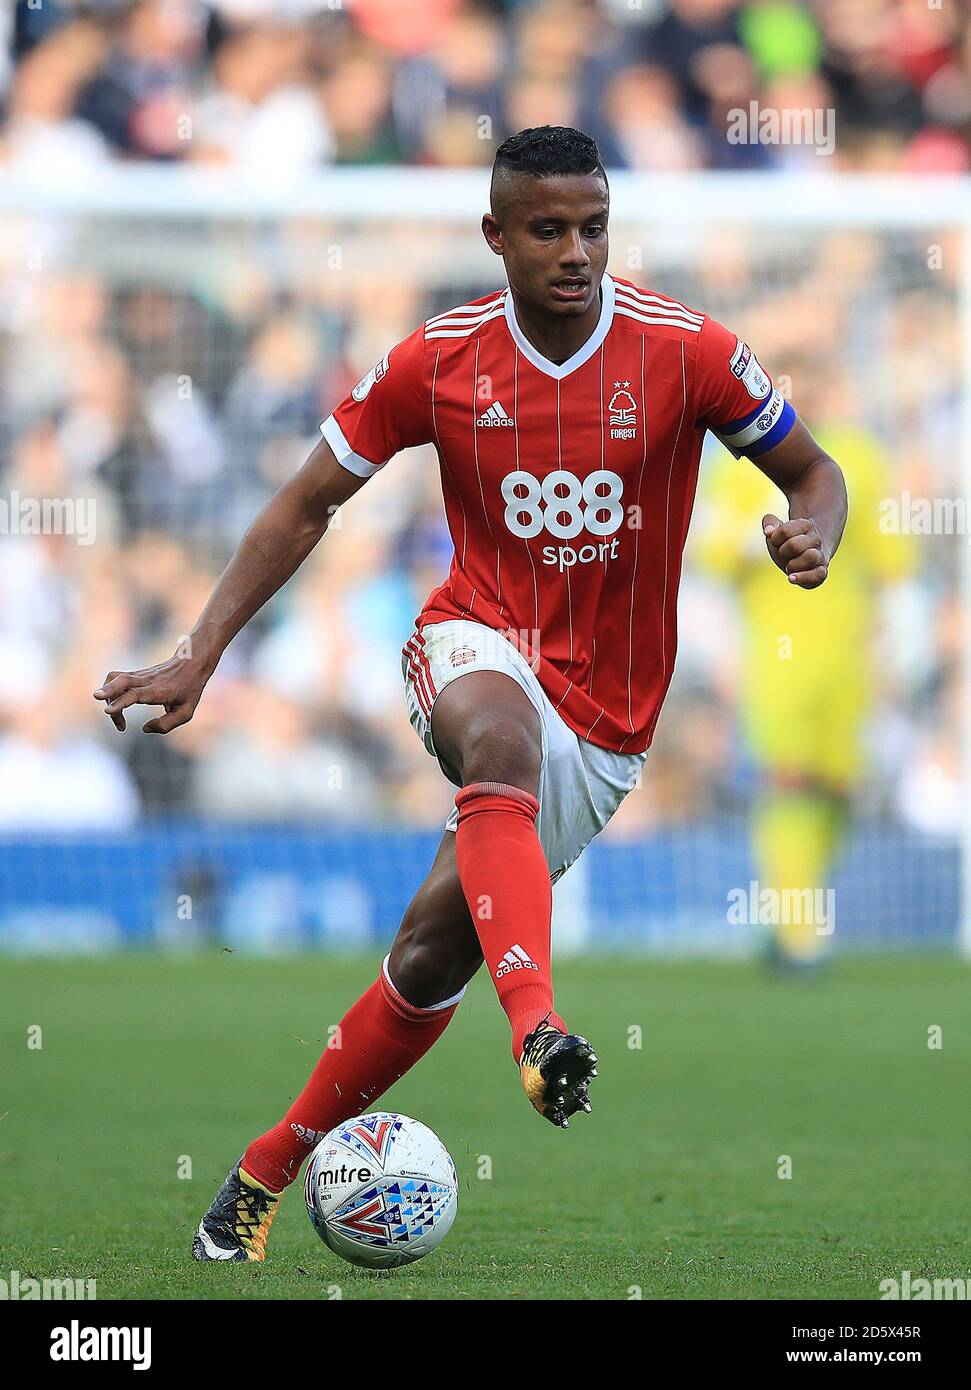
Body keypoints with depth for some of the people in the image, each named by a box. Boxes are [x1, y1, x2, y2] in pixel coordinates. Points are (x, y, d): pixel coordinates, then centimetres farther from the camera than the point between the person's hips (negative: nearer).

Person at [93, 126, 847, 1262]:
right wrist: (200, 656, -2)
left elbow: (812, 471, 4)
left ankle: (272, 1168, 14)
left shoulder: (685, 351, -9)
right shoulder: (437, 361, -5)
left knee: (435, 944, -5)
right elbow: (308, 503, 5)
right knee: (502, 733, -38)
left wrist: (812, 534, -21)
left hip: (604, 716, 0)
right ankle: (538, 1027, -57)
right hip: (476, 645, 0)